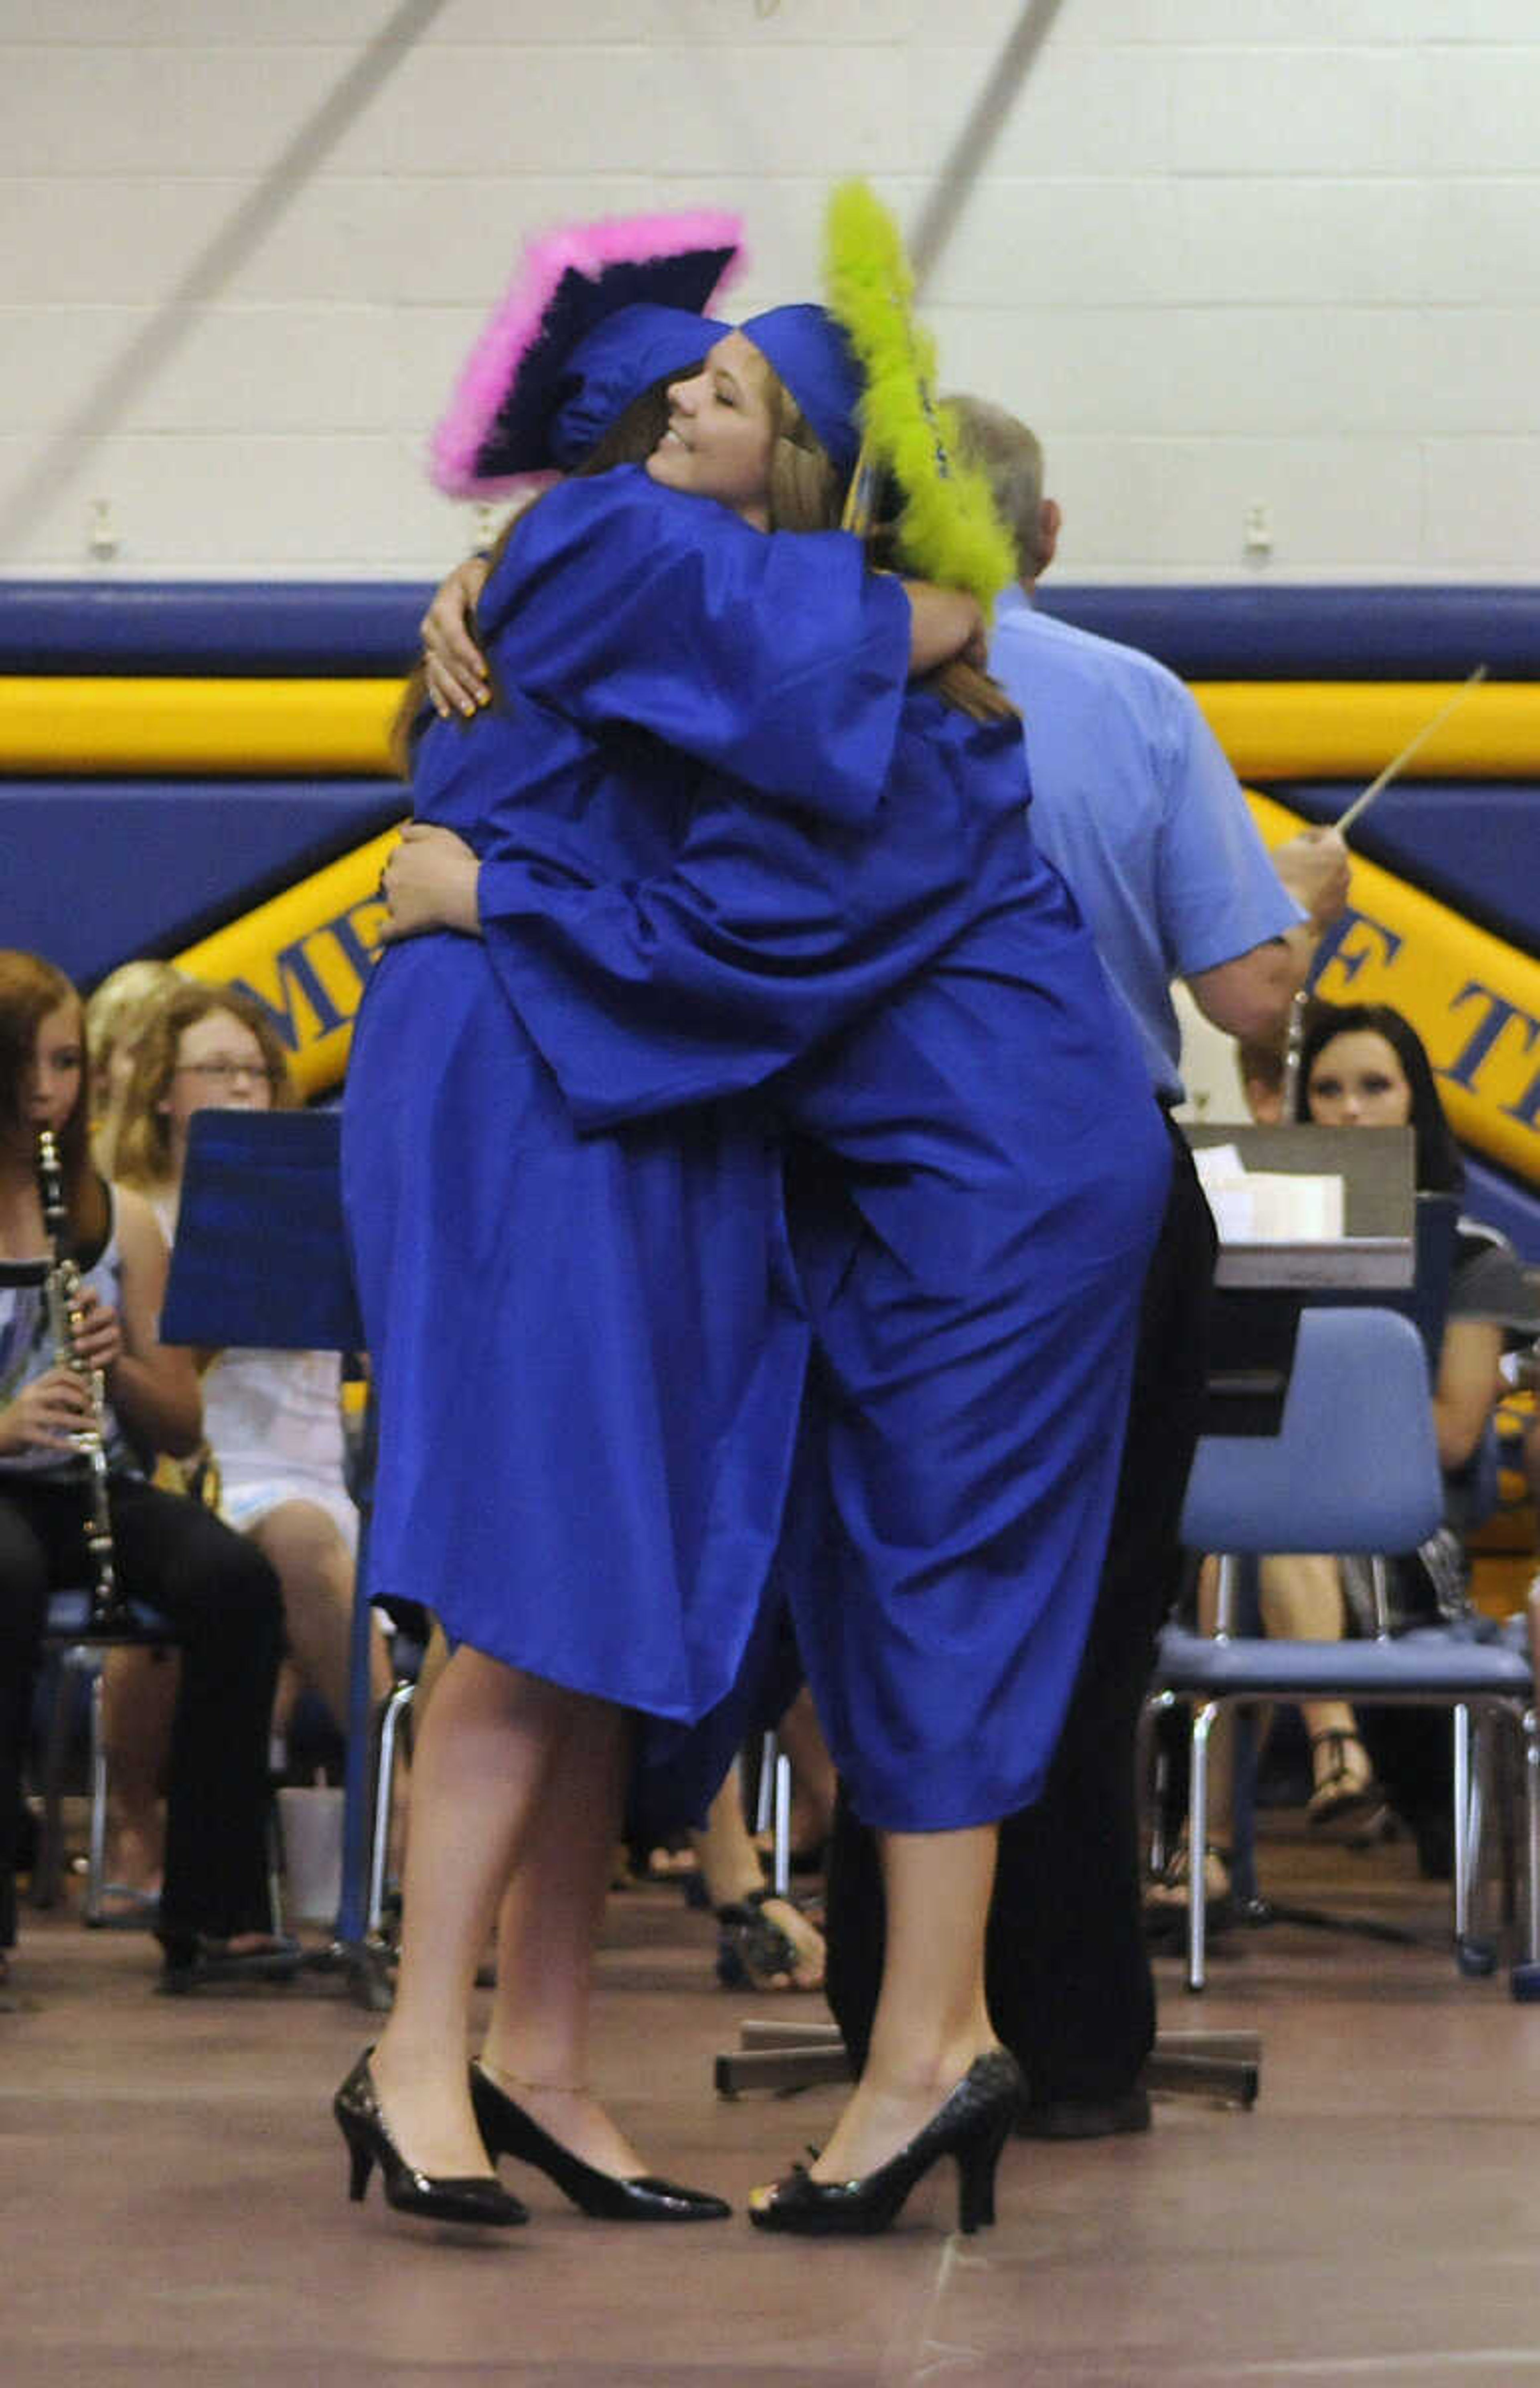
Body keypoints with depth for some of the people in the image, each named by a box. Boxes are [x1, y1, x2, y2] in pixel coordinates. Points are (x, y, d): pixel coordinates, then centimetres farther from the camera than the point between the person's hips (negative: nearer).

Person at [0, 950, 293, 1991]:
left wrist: (121, 1362, -10)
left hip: (96, 1490, 3)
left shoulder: (120, 1219, 11)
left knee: (235, 1576, -27)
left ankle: (217, 1912, -22)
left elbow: (183, 1429, 11)